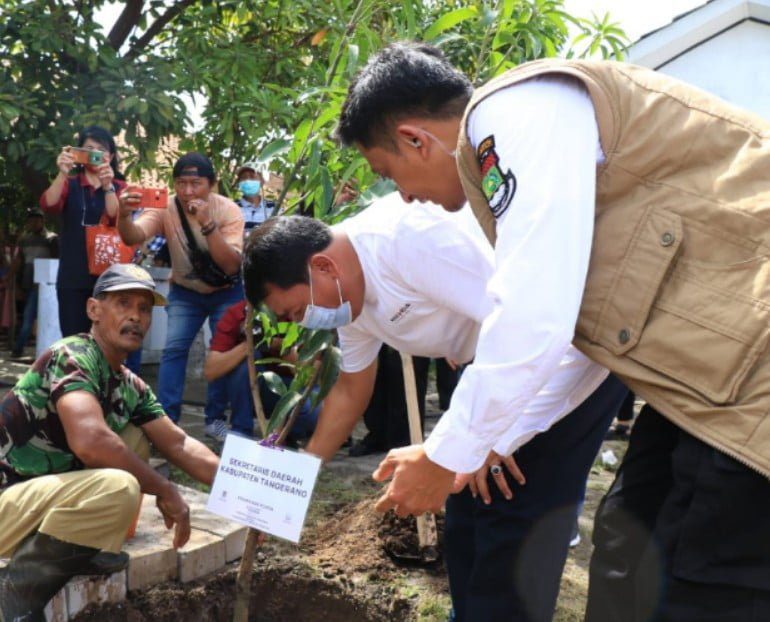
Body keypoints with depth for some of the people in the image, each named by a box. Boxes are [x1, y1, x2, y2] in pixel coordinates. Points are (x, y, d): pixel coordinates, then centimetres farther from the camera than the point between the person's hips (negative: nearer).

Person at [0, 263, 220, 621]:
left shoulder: (130, 386, 8)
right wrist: (166, 491, -22)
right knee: (118, 488, -31)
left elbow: (179, 445, 11)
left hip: (45, 495, 9)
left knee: (136, 439, 9)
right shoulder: (71, 357, -18)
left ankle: (78, 550, 4)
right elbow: (90, 441, -33)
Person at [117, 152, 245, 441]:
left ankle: (215, 418, 10)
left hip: (227, 292, -1)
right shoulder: (166, 208, -20)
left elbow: (232, 266, -33)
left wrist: (207, 224, -44)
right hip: (185, 292, 1)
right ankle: (166, 419, -3)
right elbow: (133, 237, -37)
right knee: (174, 349, -11)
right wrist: (124, 215, -59)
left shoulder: (228, 210, -23)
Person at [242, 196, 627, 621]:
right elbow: (351, 391, 15)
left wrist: (498, 437, -23)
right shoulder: (349, 291, 1)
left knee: (511, 525, -8)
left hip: (579, 350, -9)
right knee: (467, 509, 16)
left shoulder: (412, 236, -30)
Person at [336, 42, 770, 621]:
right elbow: (561, 319, 22)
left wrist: (445, 458, -8)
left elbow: (534, 326, -22)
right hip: (714, 357, 10)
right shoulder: (507, 145, 16)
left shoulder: (517, 114, -15)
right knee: (630, 563, 14)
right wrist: (496, 438, 23)